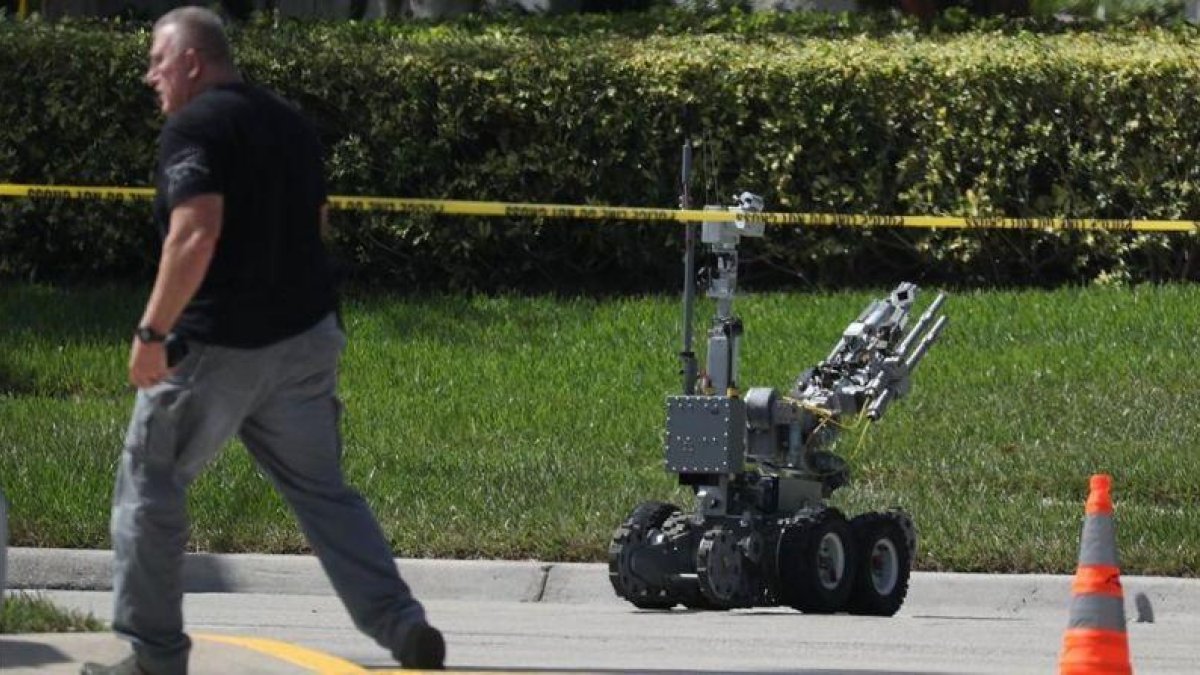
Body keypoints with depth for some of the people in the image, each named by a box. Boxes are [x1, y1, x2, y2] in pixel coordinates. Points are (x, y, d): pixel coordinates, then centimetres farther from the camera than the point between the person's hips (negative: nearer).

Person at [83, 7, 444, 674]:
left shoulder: (193, 128, -12)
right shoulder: (291, 122, 14)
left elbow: (196, 235, -24)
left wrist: (153, 332, -21)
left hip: (219, 345, -7)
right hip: (307, 337, 7)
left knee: (150, 488, 6)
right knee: (323, 491, 13)